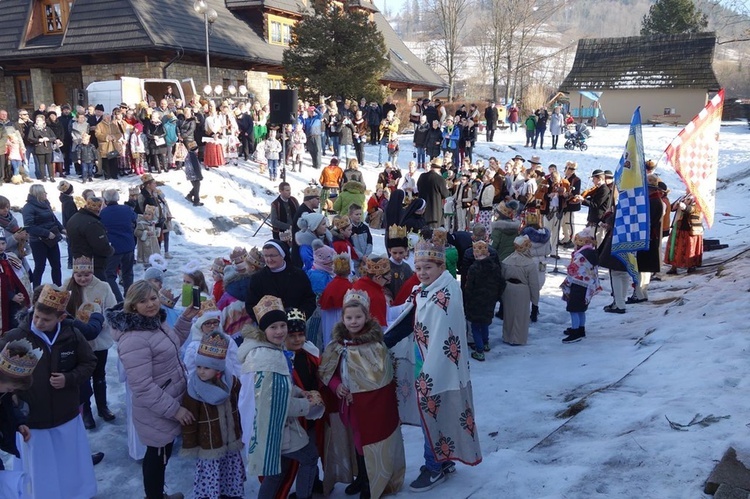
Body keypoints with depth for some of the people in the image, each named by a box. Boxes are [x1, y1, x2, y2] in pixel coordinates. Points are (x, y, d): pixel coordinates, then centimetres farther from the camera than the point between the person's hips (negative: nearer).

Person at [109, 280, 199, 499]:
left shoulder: (156, 321, -1)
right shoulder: (134, 339, -30)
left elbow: (173, 345, 20)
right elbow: (142, 387, -30)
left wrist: (185, 319, 7)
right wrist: (174, 409, -23)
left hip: (170, 402, 9)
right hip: (157, 412, -9)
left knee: (163, 453, 25)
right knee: (157, 456, 10)